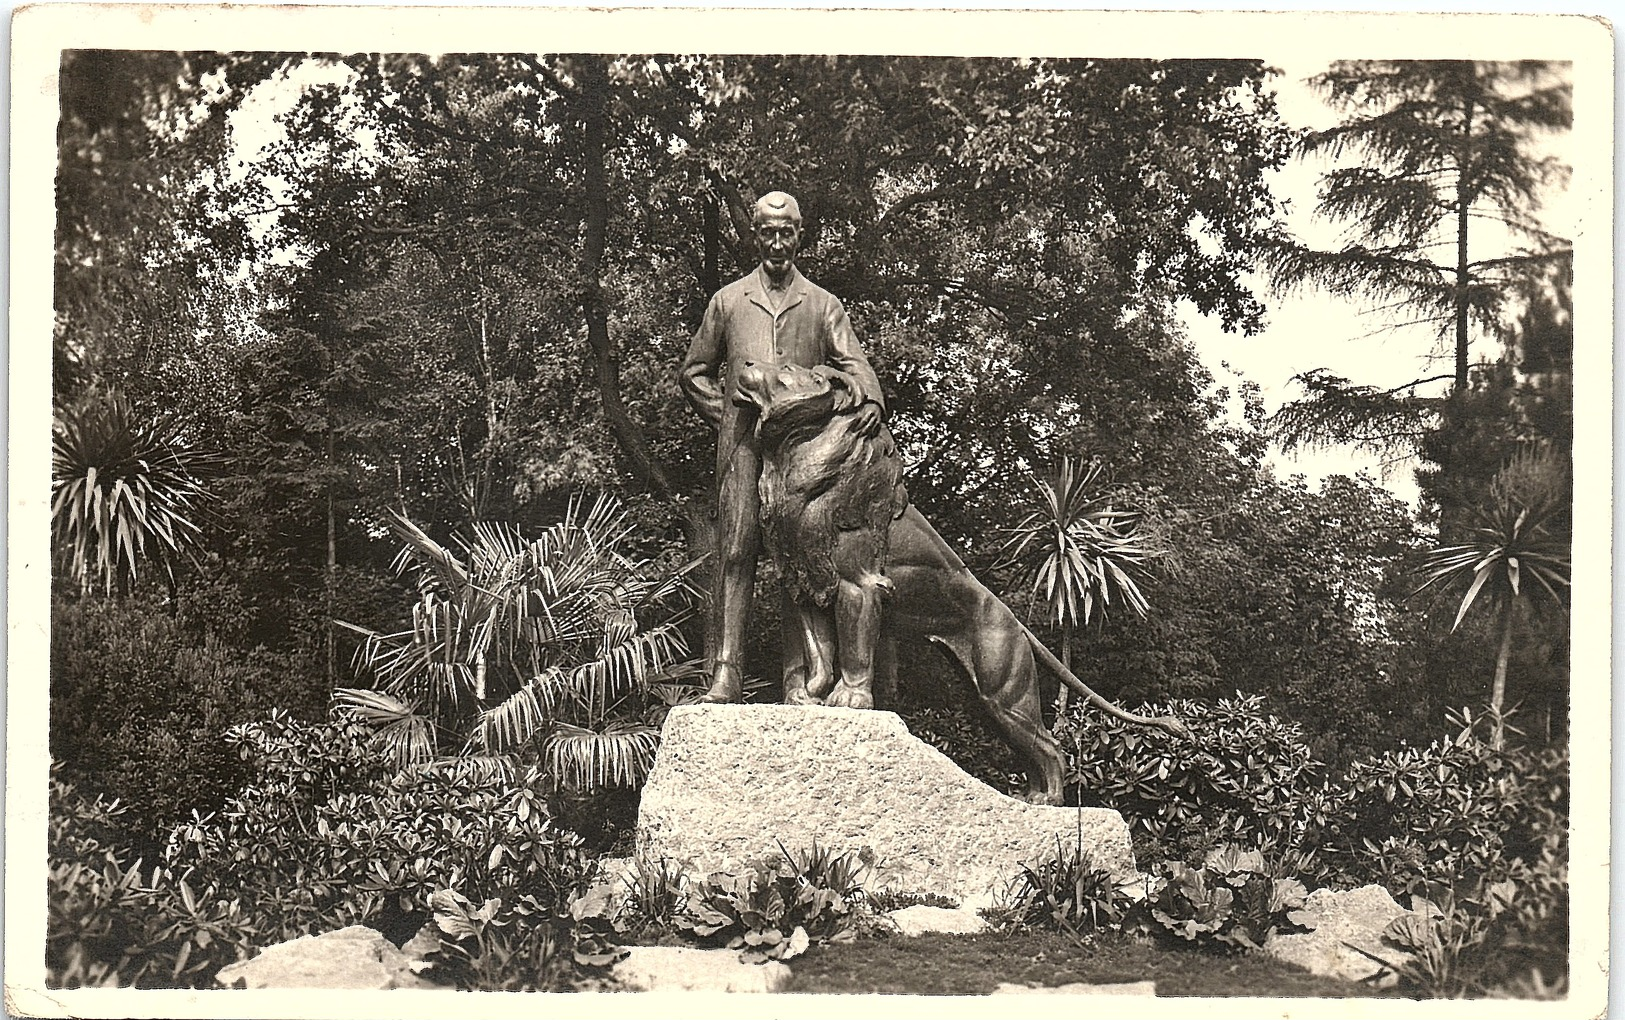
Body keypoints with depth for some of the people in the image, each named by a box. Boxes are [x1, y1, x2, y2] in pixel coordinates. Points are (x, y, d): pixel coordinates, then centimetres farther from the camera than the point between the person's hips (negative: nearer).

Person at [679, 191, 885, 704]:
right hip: (742, 441, 0)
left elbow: (852, 362, 5)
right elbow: (693, 372, 23)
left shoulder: (823, 305, 17)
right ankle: (726, 673, -11)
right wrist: (726, 415, 7)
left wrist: (869, 398, -18)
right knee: (735, 550, -8)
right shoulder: (728, 301, 17)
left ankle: (799, 679, -4)